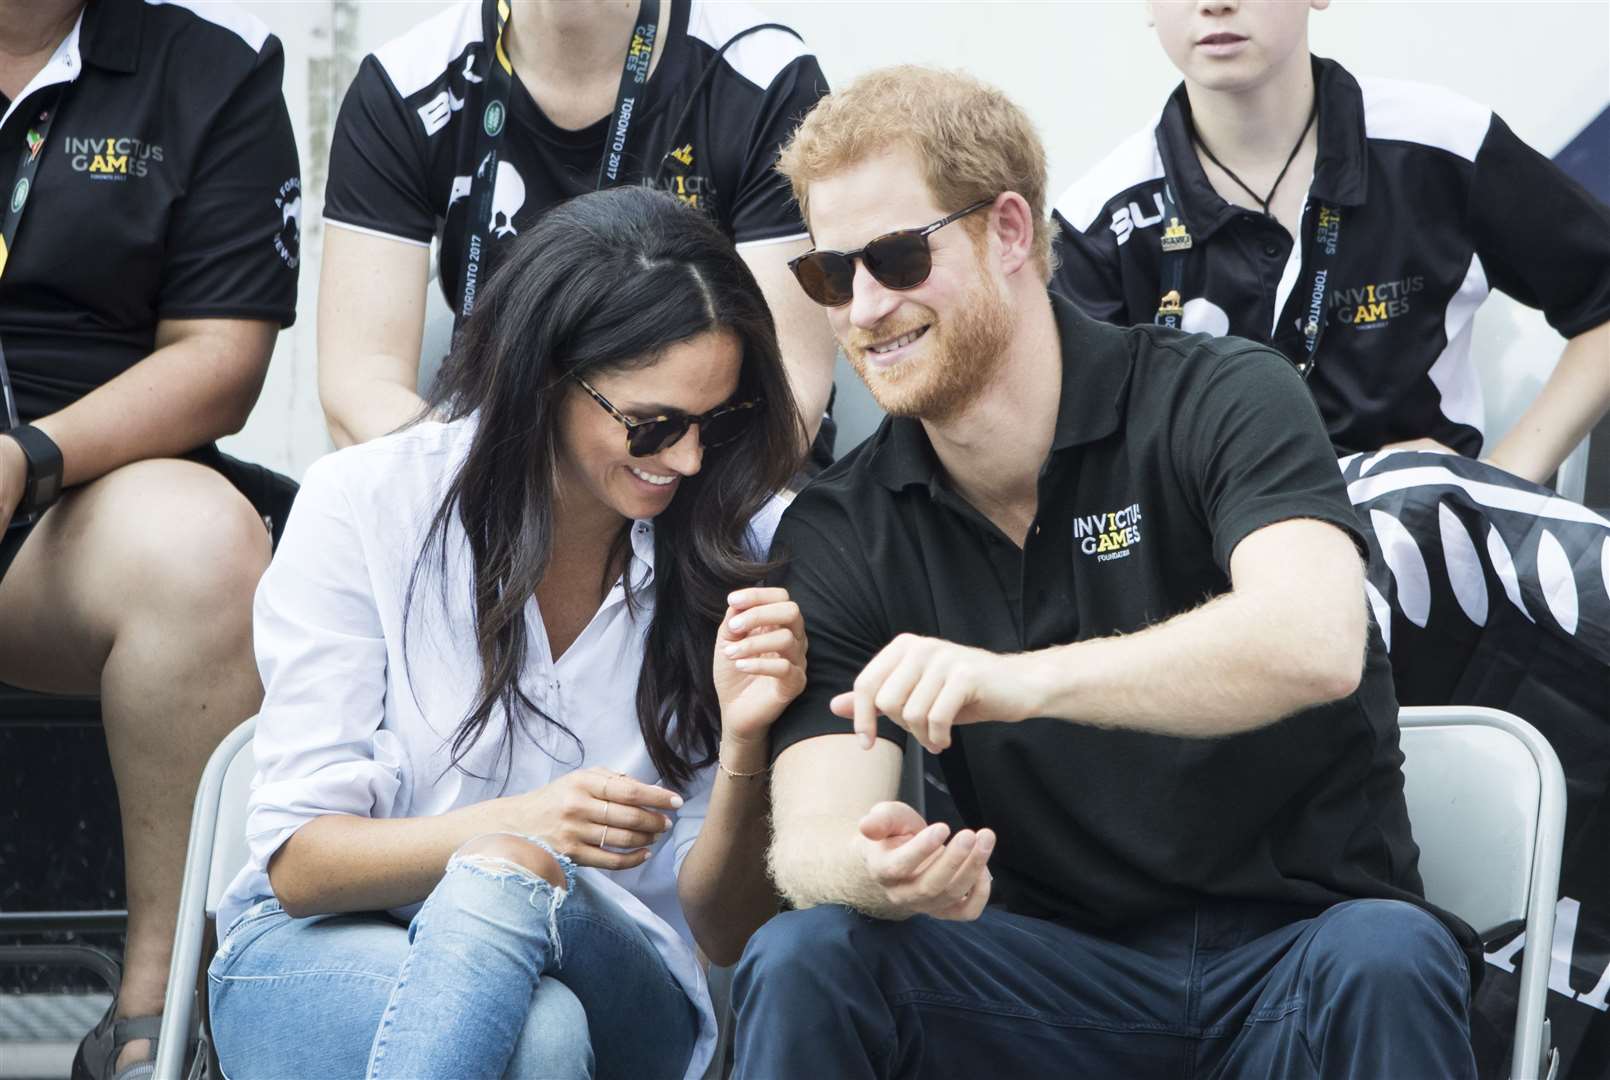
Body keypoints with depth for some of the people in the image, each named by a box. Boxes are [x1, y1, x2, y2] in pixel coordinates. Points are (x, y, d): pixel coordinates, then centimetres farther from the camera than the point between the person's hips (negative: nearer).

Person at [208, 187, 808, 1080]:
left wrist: (744, 745, -18)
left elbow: (728, 935, 2)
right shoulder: (364, 505, -6)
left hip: (610, 984, 2)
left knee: (505, 880, -36)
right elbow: (299, 863, -8)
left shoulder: (738, 548, -1)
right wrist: (510, 826, -26)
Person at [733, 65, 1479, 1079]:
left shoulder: (1224, 400, -7)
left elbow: (1316, 643, -27)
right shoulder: (837, 536, 4)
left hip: (1295, 949, -2)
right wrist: (877, 870, -32)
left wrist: (1023, 680, -41)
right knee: (802, 964, -24)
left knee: (1384, 957, -35)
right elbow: (810, 836, -6)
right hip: (1051, 975, 2)